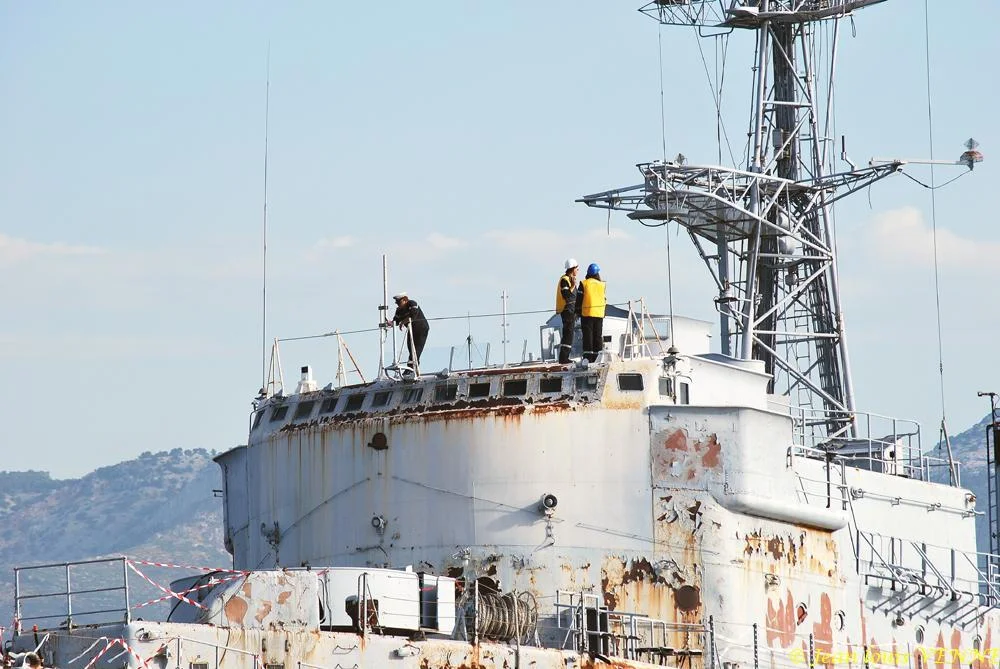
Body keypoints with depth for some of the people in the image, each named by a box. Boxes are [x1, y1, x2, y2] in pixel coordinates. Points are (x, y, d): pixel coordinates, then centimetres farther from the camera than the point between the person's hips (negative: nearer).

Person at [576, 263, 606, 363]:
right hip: (599, 313, 3)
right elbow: (604, 299, 11)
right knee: (598, 336, 7)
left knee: (588, 336, -2)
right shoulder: (601, 284, 6)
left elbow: (579, 299, -4)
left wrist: (578, 311, 5)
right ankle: (597, 357, 6)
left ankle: (588, 357, -9)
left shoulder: (584, 284, -4)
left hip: (587, 314, -3)